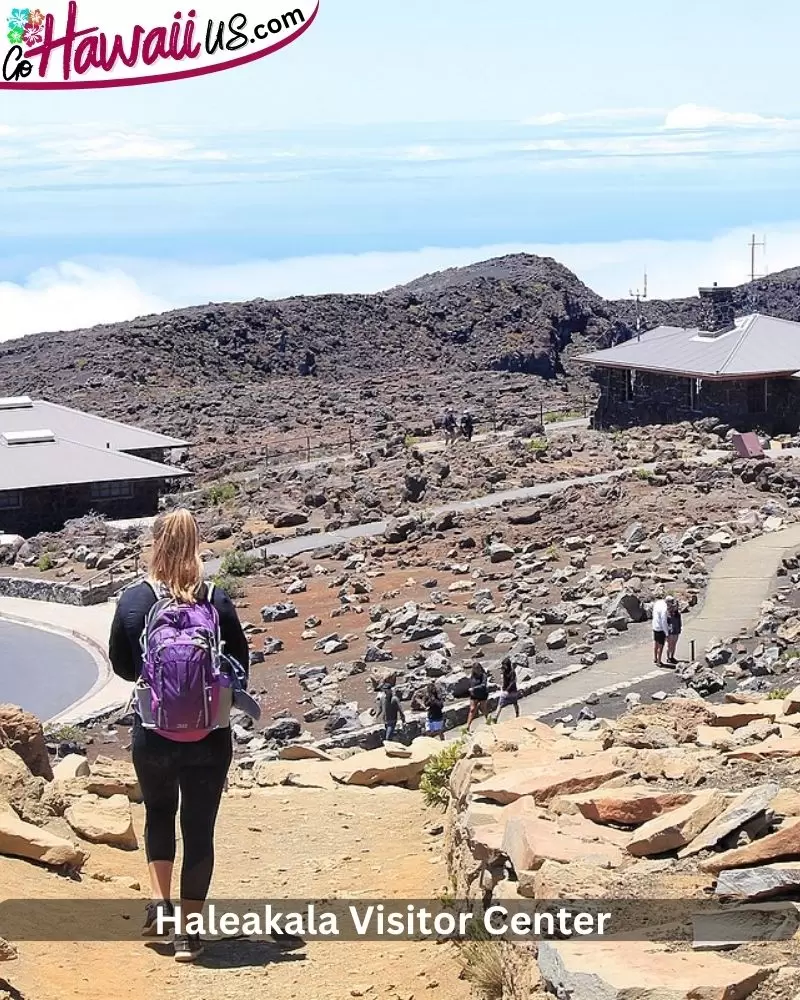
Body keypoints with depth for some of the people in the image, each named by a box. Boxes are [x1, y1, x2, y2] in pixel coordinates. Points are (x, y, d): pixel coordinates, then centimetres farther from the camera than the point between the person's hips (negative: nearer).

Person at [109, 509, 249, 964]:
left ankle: (160, 901, 16)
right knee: (200, 830, 10)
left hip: (153, 737, 1)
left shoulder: (134, 600, -9)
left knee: (159, 811, 27)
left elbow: (122, 666, 3)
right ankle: (189, 932, 13)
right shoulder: (217, 601, -8)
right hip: (211, 739, 0)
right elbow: (241, 666, 2)